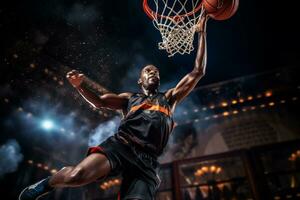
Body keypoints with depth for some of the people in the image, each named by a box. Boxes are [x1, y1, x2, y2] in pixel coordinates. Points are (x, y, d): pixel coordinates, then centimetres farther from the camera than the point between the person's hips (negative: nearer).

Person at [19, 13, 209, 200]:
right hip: (120, 144, -1)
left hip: (147, 160, 2)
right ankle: (47, 184, 7)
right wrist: (80, 85, -2)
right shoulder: (129, 98, 26)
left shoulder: (169, 97, 26)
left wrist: (202, 33, 21)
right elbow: (98, 101, 18)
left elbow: (198, 72, 23)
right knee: (76, 175, -27)